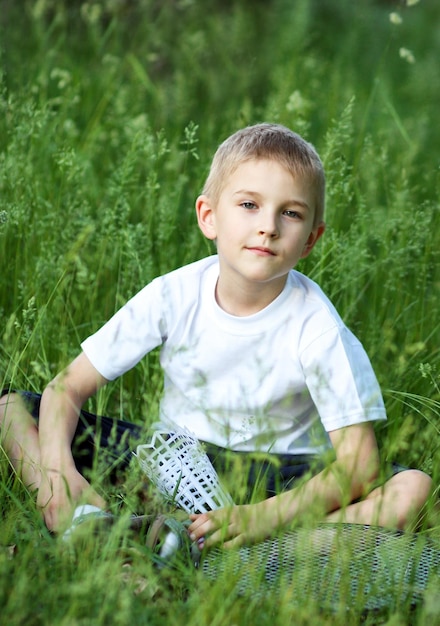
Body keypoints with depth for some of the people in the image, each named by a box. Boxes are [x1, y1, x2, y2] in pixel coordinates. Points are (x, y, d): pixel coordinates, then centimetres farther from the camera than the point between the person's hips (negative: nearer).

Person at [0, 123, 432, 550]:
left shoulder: (316, 327, -17)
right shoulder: (174, 295, -11)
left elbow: (358, 466, -22)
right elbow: (68, 387, -7)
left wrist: (262, 517, -36)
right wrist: (59, 472, -27)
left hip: (277, 476, -2)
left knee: (412, 488, -31)